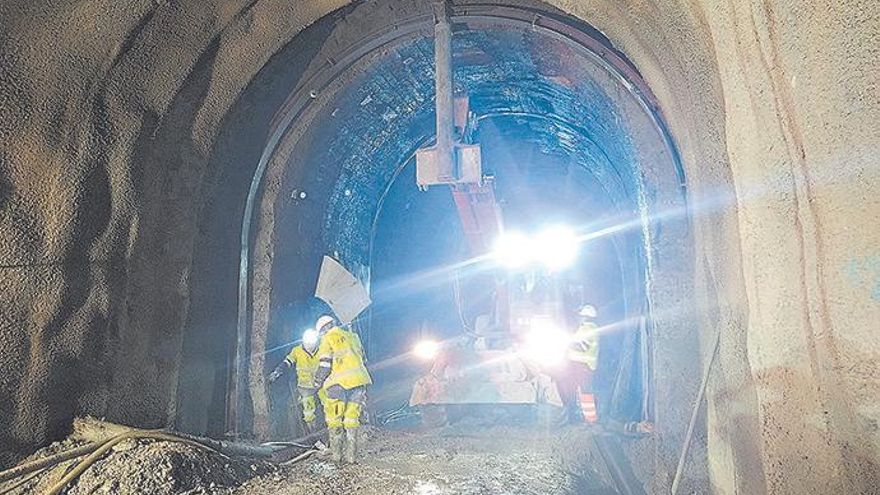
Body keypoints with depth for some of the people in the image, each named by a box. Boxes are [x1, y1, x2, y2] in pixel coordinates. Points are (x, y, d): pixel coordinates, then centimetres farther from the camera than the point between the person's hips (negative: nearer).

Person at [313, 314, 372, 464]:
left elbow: (324, 364, -4)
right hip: (358, 380, 5)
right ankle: (351, 456, 9)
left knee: (334, 419, 6)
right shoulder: (352, 336, 22)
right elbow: (363, 360, 23)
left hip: (339, 382, -5)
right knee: (352, 419, 10)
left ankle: (336, 455, 4)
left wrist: (318, 382, 10)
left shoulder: (328, 338, 4)